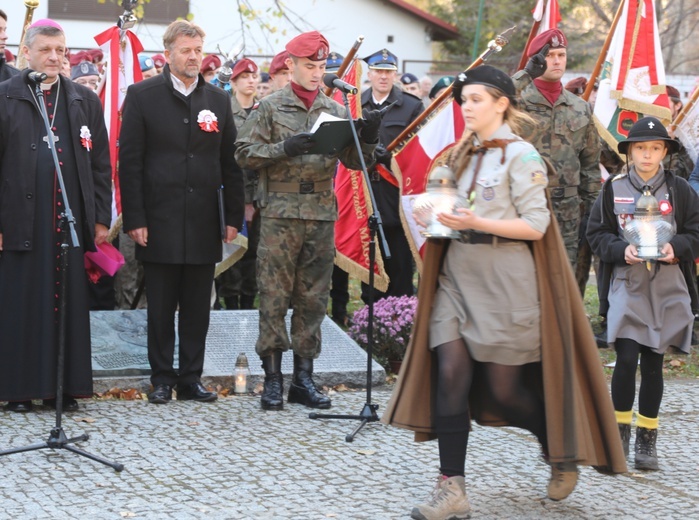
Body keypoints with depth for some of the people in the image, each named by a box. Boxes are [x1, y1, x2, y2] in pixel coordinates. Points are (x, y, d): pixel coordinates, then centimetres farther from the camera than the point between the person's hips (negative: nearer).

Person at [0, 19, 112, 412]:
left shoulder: (85, 101, 11)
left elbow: (101, 165, 11)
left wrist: (102, 218, 5)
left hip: (71, 221, 2)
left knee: (69, 305, 3)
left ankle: (65, 388, 10)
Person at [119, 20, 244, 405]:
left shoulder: (218, 100, 10)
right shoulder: (142, 96, 0)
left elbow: (230, 163, 11)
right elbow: (129, 161, -2)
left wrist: (234, 216, 5)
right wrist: (134, 218, -9)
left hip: (204, 222, 3)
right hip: (160, 220, -3)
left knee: (198, 307, 6)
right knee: (161, 306, 3)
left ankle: (191, 378, 14)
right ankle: (162, 379, 12)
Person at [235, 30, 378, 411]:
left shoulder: (335, 110, 11)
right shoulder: (269, 107, 1)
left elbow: (354, 161, 9)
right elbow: (245, 153, -4)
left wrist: (368, 137, -11)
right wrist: (284, 148, -17)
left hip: (322, 215, 4)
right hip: (280, 212, -3)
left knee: (313, 300, 7)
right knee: (274, 297, -1)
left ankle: (303, 378, 14)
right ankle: (272, 380, 6)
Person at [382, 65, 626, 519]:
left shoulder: (520, 155, -6)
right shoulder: (464, 154, 15)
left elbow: (536, 225, -12)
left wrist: (477, 223, -21)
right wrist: (440, 218, 4)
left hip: (505, 279, -6)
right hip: (458, 274, 6)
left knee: (503, 388, -1)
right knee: (450, 373, -8)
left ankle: (561, 451, 27)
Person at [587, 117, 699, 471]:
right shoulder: (614, 189, 2)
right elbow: (597, 234, 3)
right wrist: (622, 250, -14)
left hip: (667, 289, 1)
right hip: (627, 285, -1)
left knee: (653, 362, 5)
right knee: (626, 359, -10)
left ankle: (647, 438, 15)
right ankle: (620, 431, 8)